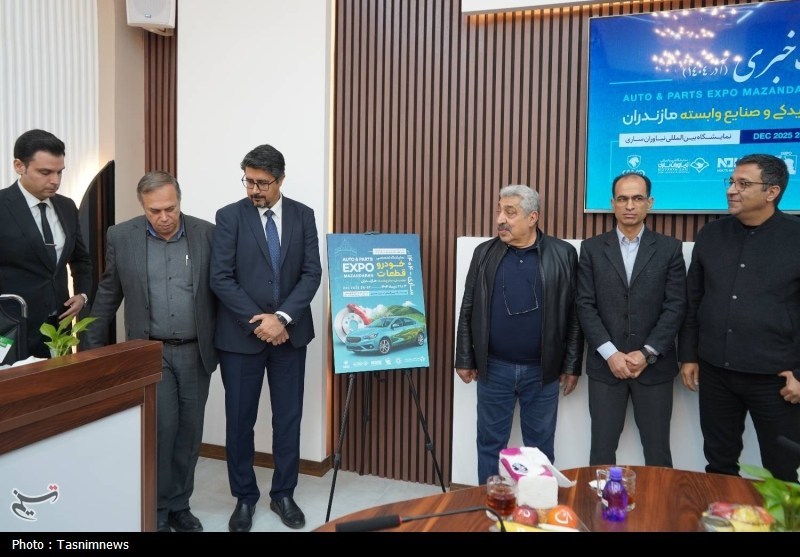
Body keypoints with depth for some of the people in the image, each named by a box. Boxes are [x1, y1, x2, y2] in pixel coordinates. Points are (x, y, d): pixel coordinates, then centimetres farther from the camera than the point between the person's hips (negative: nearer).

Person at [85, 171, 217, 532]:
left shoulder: (207, 233, -4)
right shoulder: (121, 236, -3)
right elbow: (108, 294, 6)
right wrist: (93, 345, 10)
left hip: (195, 351, 1)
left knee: (189, 431, 8)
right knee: (162, 428, -6)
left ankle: (179, 505, 26)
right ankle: (156, 511, 13)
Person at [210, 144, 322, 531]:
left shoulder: (302, 215, 3)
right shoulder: (229, 216, -3)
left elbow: (312, 273, -3)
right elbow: (221, 278, -9)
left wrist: (282, 318, -15)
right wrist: (256, 322, -15)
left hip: (290, 333, 2)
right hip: (241, 335, -1)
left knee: (288, 418, 10)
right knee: (240, 420, 8)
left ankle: (283, 494, 27)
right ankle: (244, 497, 27)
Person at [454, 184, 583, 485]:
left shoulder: (563, 254, -3)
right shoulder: (485, 253, 1)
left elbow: (574, 314, -1)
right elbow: (468, 311, 4)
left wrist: (572, 366, -1)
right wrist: (465, 359, 4)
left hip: (542, 371, -1)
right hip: (493, 369, 1)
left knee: (540, 447, 12)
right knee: (490, 444, 12)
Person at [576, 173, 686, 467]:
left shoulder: (669, 248, 4)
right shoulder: (592, 248, 4)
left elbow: (676, 306, -2)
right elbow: (585, 305, -2)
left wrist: (647, 353, -11)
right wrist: (610, 354, -11)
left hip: (654, 366, 0)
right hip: (605, 365, 0)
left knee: (657, 451, 9)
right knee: (602, 448, 7)